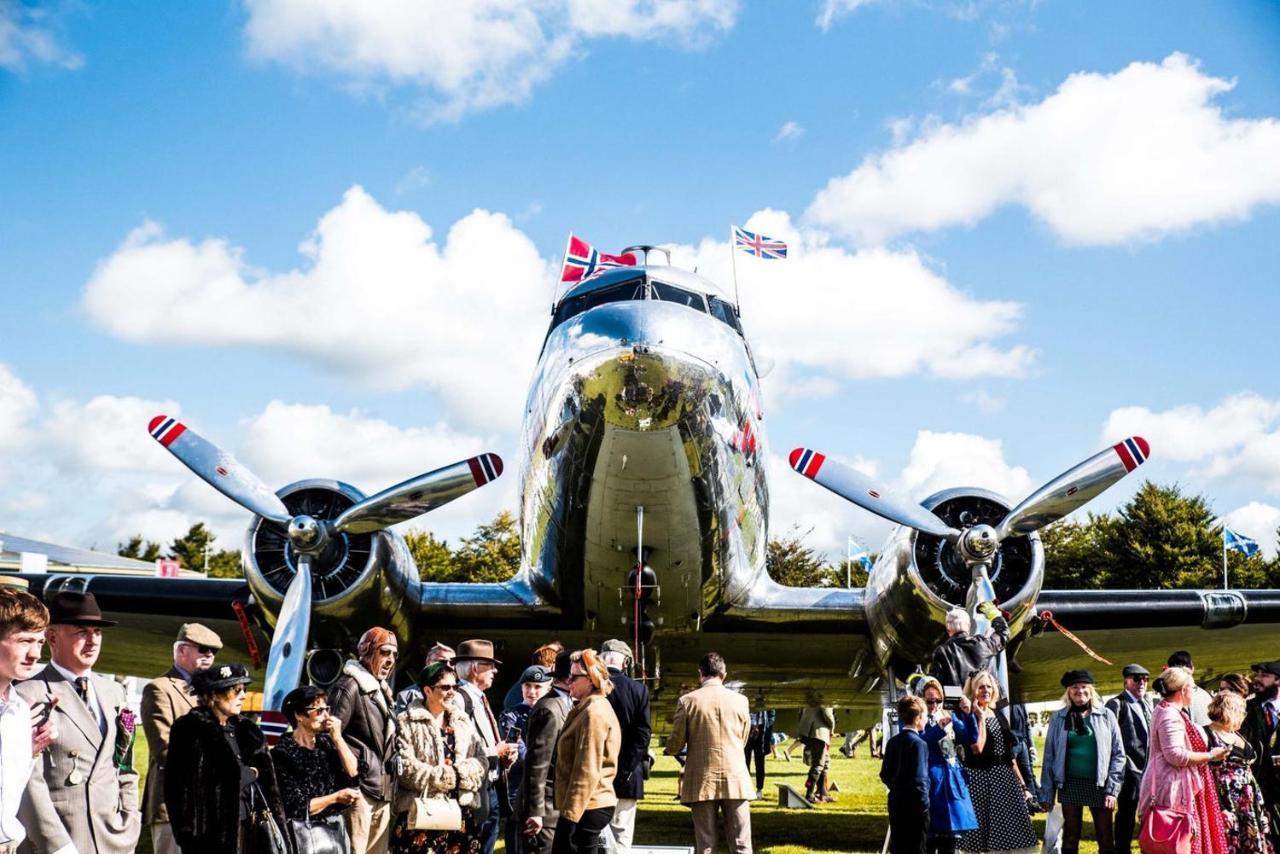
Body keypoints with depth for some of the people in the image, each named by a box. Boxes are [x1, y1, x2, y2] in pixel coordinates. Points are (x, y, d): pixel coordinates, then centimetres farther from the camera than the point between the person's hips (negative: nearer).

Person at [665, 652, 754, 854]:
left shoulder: (688, 701, -4)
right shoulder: (740, 700, 2)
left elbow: (674, 746, -1)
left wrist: (670, 747, 22)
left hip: (702, 781, -1)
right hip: (736, 779, 1)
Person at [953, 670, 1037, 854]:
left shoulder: (999, 718, 14)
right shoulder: (966, 717, -5)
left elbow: (1010, 756, 17)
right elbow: (977, 748, -19)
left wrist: (1022, 785, 13)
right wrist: (981, 717, -12)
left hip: (1005, 778, 6)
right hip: (980, 779, -6)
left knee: (1006, 838, 5)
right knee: (979, 838, -3)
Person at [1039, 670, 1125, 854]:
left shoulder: (1106, 716, 2)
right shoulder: (1058, 718, 3)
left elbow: (1118, 754, 2)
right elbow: (1049, 757, 4)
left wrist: (1112, 789, -6)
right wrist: (1046, 793, 1)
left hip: (1099, 785, 0)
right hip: (1070, 785, 0)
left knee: (1106, 839, 5)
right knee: (1070, 838, 7)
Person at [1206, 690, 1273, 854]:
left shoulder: (1236, 735, 15)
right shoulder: (1208, 736, -11)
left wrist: (1258, 801, 14)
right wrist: (1220, 808, -21)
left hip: (1248, 803, 8)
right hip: (1226, 803, -8)